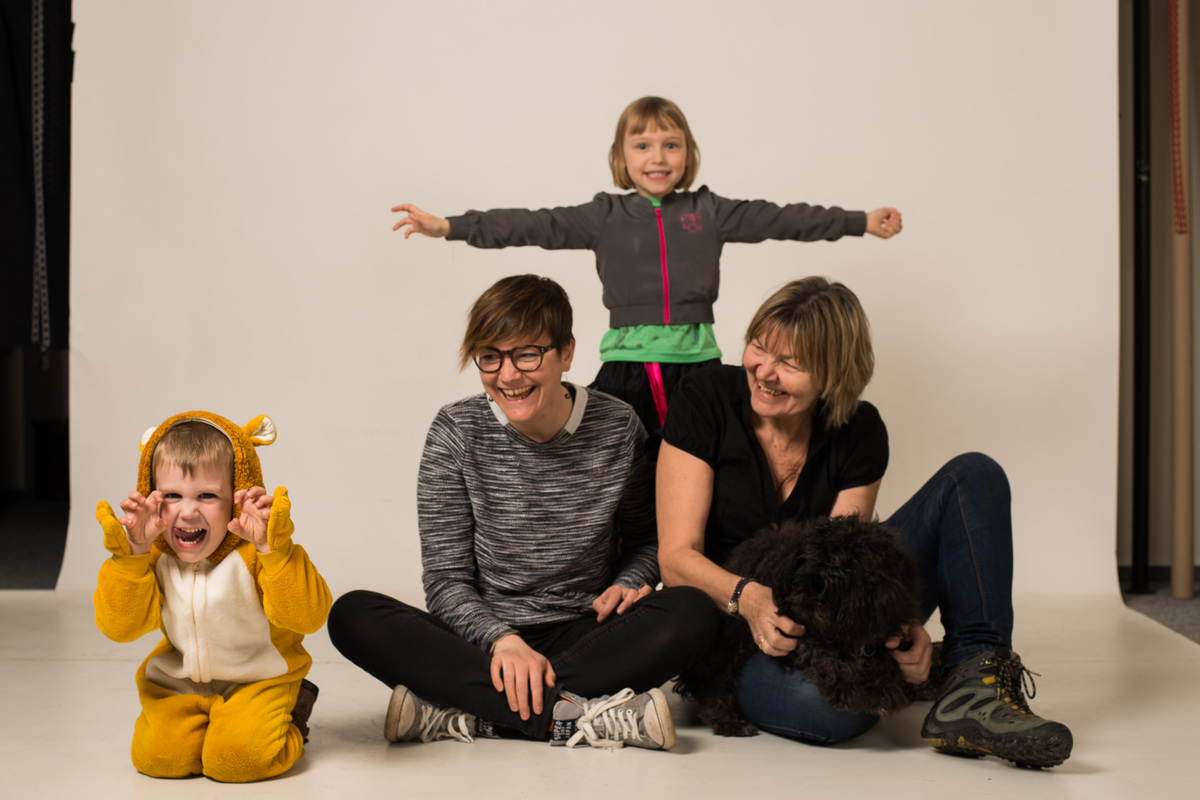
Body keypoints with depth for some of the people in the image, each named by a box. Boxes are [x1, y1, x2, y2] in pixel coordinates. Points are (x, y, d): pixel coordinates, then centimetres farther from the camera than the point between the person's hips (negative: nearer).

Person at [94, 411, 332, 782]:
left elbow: (308, 617, -28)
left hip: (257, 679, -4)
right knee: (157, 756, -17)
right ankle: (200, 722, 17)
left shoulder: (253, 554, -19)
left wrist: (272, 549, -38)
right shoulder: (153, 557, -7)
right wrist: (131, 554, -24)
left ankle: (291, 715, 9)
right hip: (178, 682, 4)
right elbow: (120, 626, -14)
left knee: (236, 758, -24)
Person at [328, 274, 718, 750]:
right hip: (483, 639, 0)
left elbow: (645, 538, 14)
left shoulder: (617, 428, -1)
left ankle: (464, 714, -30)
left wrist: (628, 584, -9)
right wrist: (502, 639, -24)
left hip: (584, 638, 1)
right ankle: (569, 716, -35)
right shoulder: (456, 433, -4)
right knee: (353, 616, -26)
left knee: (692, 614, -29)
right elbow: (447, 579, -6)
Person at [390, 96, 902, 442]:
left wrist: (863, 221, 8)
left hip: (696, 360, 1)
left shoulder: (708, 211, 10)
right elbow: (536, 226, 0)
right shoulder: (605, 215, 6)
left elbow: (779, 218, 10)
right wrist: (447, 227, -8)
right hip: (626, 363, -1)